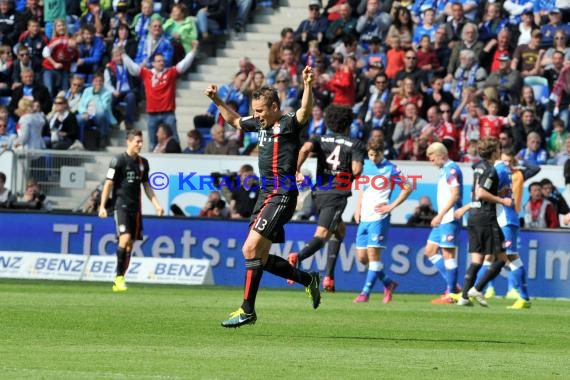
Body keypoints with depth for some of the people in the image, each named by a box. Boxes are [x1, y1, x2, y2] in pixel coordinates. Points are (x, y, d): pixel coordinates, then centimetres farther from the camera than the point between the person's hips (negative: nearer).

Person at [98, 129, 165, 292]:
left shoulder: (143, 162, 12)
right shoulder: (118, 161, -6)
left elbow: (146, 185, 20)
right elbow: (108, 184, -5)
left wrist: (156, 204, 10)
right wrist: (102, 206, -10)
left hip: (135, 207, 6)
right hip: (121, 205, -6)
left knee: (130, 244, 5)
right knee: (125, 238, -21)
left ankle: (119, 281, 12)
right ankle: (119, 276, -12)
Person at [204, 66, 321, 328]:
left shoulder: (289, 124, -9)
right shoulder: (261, 125, 15)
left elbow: (305, 112, -32)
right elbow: (235, 121, 34)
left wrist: (307, 86, -48)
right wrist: (217, 101, 27)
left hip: (281, 196, -10)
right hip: (266, 195, 10)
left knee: (251, 249, -16)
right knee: (260, 257, 11)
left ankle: (247, 310, -11)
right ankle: (308, 280, 27)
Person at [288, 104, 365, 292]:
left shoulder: (320, 139, 10)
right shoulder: (355, 144, 4)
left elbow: (305, 149, -12)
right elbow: (356, 170, -10)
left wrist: (296, 171, -7)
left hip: (320, 192, 5)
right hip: (338, 194, -5)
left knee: (340, 229, 25)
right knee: (321, 236, -12)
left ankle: (329, 275, 14)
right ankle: (298, 257, -42)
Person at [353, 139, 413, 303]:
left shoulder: (390, 169, -4)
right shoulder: (366, 166, 13)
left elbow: (408, 188, -3)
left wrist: (391, 206, -7)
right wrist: (358, 208, 12)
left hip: (379, 218, -7)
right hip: (364, 218, 7)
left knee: (373, 253, -11)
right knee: (362, 257, 5)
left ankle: (365, 293, -9)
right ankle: (388, 283, 21)